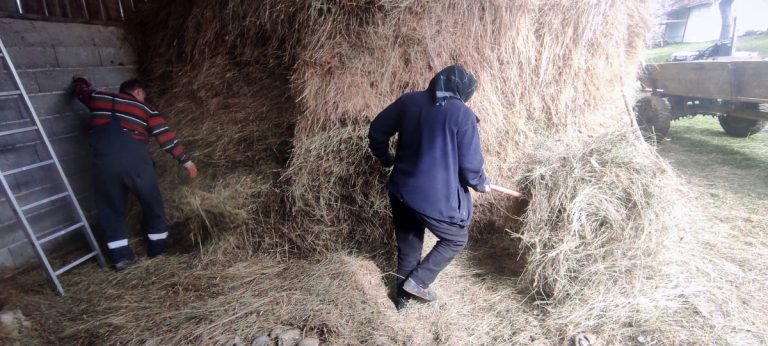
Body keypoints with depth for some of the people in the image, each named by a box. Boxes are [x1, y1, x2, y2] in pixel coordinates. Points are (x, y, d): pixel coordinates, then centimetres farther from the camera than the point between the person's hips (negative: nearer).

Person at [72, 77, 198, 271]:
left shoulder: (98, 97, 17)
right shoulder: (145, 109, 10)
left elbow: (80, 89, 38)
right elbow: (166, 136, 2)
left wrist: (79, 80, 63)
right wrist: (185, 161, 5)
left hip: (105, 163, 3)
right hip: (135, 162, -2)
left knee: (111, 210, 15)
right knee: (152, 205, 14)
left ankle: (121, 257, 19)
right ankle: (158, 250, 23)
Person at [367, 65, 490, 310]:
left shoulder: (409, 101, 2)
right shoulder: (463, 115, -11)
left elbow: (376, 131, 7)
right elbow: (470, 164, -10)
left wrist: (386, 159, 22)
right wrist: (481, 184, 11)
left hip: (401, 190, 6)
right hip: (437, 199, -5)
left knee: (408, 245, 23)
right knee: (456, 239, 22)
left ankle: (403, 296, 38)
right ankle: (418, 281, 18)